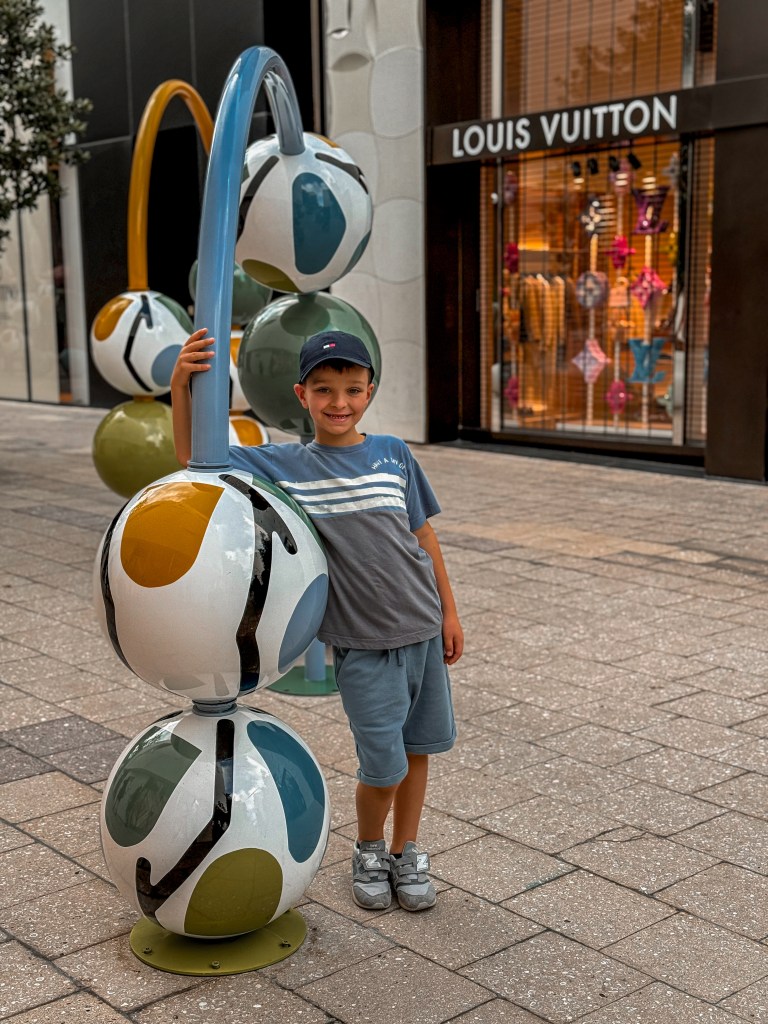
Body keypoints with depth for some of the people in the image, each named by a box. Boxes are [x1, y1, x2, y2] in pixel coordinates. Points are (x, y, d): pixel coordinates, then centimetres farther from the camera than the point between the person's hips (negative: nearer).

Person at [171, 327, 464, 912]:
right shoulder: (284, 467, -5)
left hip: (422, 630, 2)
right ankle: (368, 852, 26)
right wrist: (181, 386, -18)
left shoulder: (393, 454, -2)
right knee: (384, 765, -3)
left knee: (418, 748, 13)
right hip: (360, 643, -2)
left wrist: (449, 612, 7)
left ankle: (407, 854, 33)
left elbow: (424, 538, 6)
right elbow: (193, 459, -4)